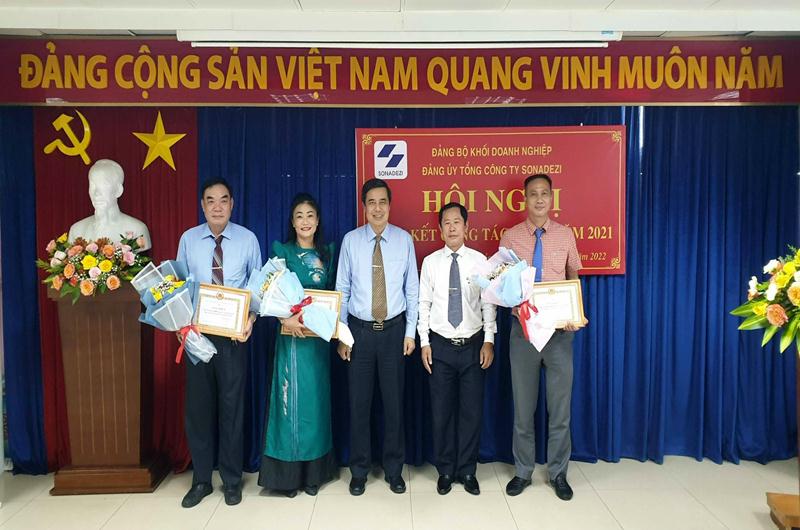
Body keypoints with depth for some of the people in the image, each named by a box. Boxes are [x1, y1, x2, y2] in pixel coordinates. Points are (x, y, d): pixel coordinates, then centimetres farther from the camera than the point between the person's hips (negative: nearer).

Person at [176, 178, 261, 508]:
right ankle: (201, 480, 27)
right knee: (198, 406, 10)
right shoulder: (188, 240, 0)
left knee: (232, 405, 8)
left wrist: (251, 319, -12)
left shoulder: (248, 239, -3)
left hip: (234, 334, -1)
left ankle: (232, 480, 25)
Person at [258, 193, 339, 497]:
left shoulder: (327, 253, 10)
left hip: (319, 336, 3)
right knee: (291, 400, 0)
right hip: (291, 335, -3)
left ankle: (313, 472, 20)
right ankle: (288, 473, 13)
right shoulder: (281, 251, 0)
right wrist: (286, 318, -22)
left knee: (316, 400, 8)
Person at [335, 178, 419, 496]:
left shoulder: (404, 239, -1)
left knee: (394, 401, 9)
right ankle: (359, 471, 25)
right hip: (359, 329, 0)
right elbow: (342, 289, 2)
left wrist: (410, 332, 0)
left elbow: (412, 289, 2)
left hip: (393, 329, 0)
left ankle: (394, 469, 27)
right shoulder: (351, 240, -1)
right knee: (359, 403, 7)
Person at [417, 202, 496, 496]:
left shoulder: (479, 260, -1)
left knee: (472, 410, 6)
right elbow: (424, 304, 3)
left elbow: (488, 303, 1)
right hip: (440, 345, 0)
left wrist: (489, 340, -4)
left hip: (473, 345, 0)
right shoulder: (430, 262, 1)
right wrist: (424, 342, -1)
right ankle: (445, 470, 25)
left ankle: (467, 471, 24)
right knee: (441, 410, 8)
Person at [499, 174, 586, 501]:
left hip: (559, 328, 1)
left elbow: (574, 277, 10)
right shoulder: (510, 237, 1)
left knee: (560, 405, 9)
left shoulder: (565, 235, 4)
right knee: (523, 405, 9)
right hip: (523, 327, 0)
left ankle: (558, 473, 25)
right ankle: (523, 471, 25)